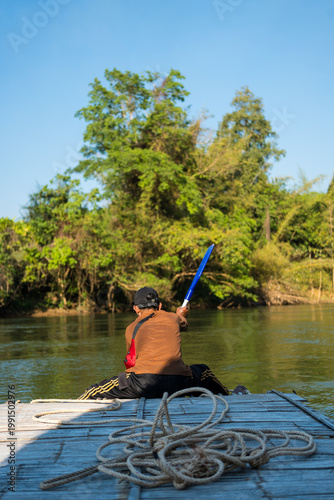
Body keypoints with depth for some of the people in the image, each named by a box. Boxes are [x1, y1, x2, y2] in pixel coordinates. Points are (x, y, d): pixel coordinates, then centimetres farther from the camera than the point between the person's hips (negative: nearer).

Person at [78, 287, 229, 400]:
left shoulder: (131, 329, 17)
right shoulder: (173, 318, 23)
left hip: (143, 384, -2)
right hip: (178, 384, 3)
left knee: (92, 393, 9)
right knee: (204, 371, 35)